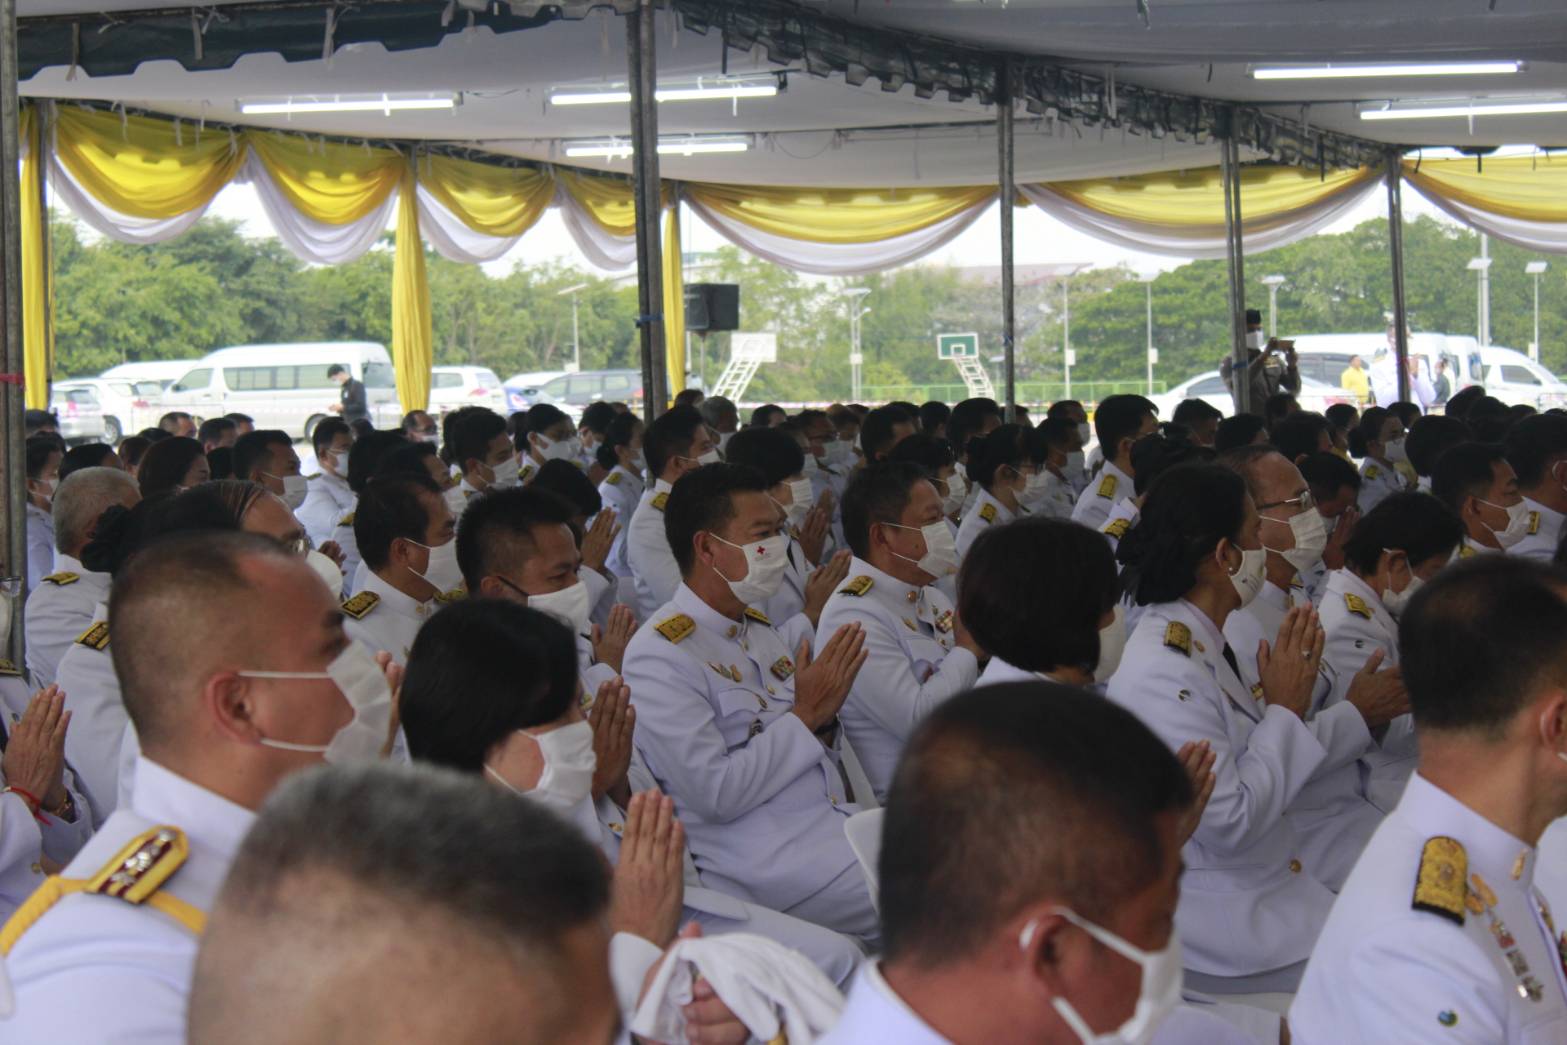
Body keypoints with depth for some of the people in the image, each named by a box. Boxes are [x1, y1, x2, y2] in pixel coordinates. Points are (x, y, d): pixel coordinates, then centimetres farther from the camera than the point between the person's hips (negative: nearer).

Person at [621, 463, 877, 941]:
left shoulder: (756, 628, 16)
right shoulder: (659, 656, -10)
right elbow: (715, 794, -17)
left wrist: (825, 714, -1)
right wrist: (805, 716, -11)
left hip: (838, 823, 8)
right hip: (768, 862, -8)